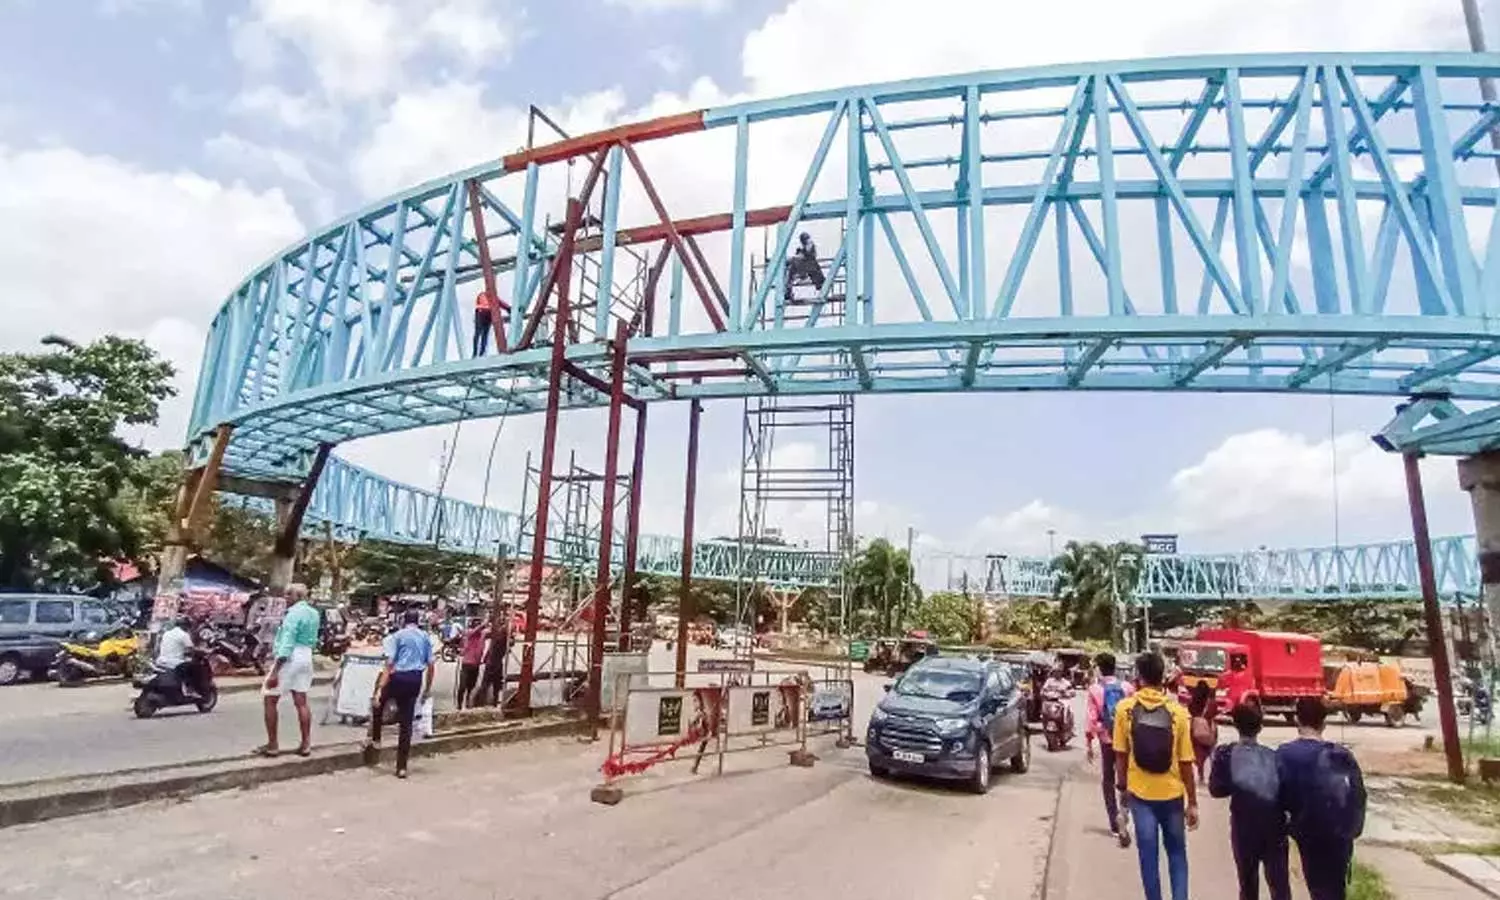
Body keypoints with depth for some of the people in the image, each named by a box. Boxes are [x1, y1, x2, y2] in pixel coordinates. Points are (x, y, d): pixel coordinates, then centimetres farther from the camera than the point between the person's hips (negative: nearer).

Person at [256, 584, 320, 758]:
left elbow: (287, 643, -21)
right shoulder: (314, 613, 12)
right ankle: (305, 744, 9)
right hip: (306, 657, 8)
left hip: (288, 658, -8)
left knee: (270, 700, 5)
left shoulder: (294, 613, -15)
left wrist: (275, 671, -22)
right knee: (301, 702, 9)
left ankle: (272, 745, 8)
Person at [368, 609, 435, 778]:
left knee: (379, 702, 30)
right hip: (416, 680, 3)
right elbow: (431, 666, 10)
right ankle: (402, 767, 9)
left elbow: (389, 664, -10)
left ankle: (375, 739, 32)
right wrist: (427, 689, 19)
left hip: (398, 677, -3)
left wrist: (381, 689, -12)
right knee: (407, 722, 8)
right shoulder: (426, 638, 13)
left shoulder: (397, 636, 0)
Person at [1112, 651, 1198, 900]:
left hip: (1140, 793, -1)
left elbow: (1121, 754, -4)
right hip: (1171, 793, 1)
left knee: (1148, 854, 9)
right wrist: (1192, 802, 3)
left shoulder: (1125, 708, -9)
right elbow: (1185, 762, -7)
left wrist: (1122, 788, 10)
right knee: (1177, 852, 18)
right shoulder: (1177, 711, -10)